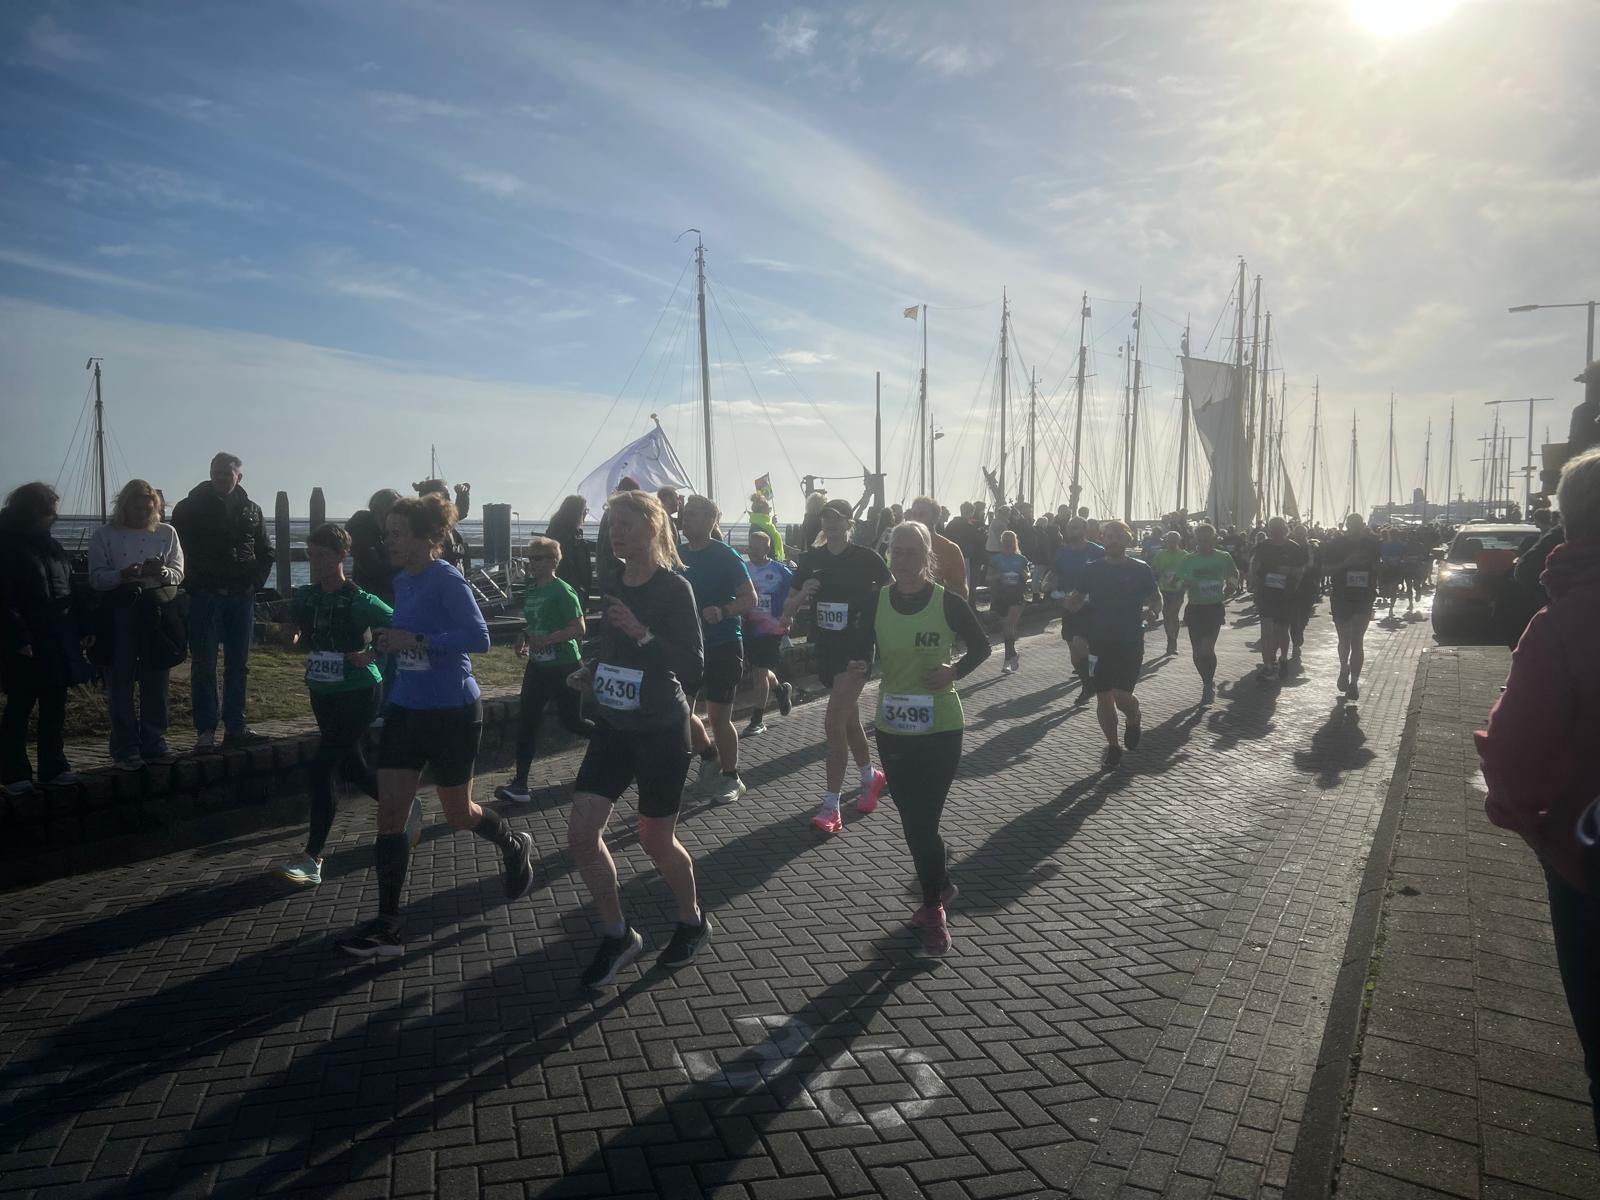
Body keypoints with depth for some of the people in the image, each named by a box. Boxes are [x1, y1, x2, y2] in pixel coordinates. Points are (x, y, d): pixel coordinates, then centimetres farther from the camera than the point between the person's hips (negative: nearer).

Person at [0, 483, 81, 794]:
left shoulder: (50, 545, 14)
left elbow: (70, 589, 15)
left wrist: (78, 628, 7)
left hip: (58, 644, 6)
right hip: (26, 648, -6)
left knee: (55, 709, 11)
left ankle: (54, 767, 19)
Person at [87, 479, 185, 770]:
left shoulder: (167, 533, 9)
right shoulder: (104, 535, 4)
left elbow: (178, 573, 5)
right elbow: (96, 577, -2)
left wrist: (162, 571, -16)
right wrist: (123, 575, -20)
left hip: (157, 609, 2)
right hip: (119, 612, -2)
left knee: (156, 680, 6)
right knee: (121, 682, 0)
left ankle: (153, 743, 15)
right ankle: (125, 748, 7)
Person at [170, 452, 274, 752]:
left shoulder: (252, 511, 12)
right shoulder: (190, 508, 2)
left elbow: (266, 553, 18)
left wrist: (255, 582, 5)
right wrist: (191, 584, -7)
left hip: (241, 598, 3)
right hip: (204, 597, -3)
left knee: (238, 665, 8)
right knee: (203, 665, -1)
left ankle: (236, 727, 15)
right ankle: (206, 730, 3)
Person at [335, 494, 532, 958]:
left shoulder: (447, 580, -16)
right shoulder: (402, 581, 8)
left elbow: (479, 637, -24)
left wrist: (416, 640, -26)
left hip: (451, 712, -7)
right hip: (405, 709, 7)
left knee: (458, 813, 9)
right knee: (389, 812, 0)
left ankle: (515, 847, 40)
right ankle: (387, 926, 6)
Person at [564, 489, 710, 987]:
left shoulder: (674, 588, -14)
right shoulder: (609, 585, 4)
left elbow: (693, 667, -18)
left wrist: (643, 633, -27)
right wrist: (588, 671, 2)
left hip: (661, 730, -6)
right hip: (613, 726, 6)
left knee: (656, 840, 6)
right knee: (581, 834, -2)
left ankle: (693, 922, 33)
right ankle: (617, 935, 18)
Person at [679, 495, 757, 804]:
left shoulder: (725, 556, -11)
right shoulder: (679, 555, 6)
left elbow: (750, 599, -12)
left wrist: (722, 611, -28)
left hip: (723, 644, -6)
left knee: (718, 716, -1)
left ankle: (731, 778, 18)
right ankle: (709, 753, 32)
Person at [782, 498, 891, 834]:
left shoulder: (866, 559, -7)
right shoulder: (811, 560, 5)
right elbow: (788, 609, 7)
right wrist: (802, 594, -13)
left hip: (857, 650, -6)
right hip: (826, 651, 6)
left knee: (834, 723, -14)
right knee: (849, 720, 20)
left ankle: (830, 806, -8)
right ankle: (871, 777, 43)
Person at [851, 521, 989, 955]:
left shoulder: (948, 602, -10)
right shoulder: (876, 602, -3)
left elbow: (981, 646, 3)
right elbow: (862, 653, 8)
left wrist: (956, 671, -15)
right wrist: (857, 667, -15)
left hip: (940, 728, -3)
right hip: (892, 728, 4)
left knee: (923, 819, -2)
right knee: (914, 820, 14)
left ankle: (933, 909, 17)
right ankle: (940, 886, 38)